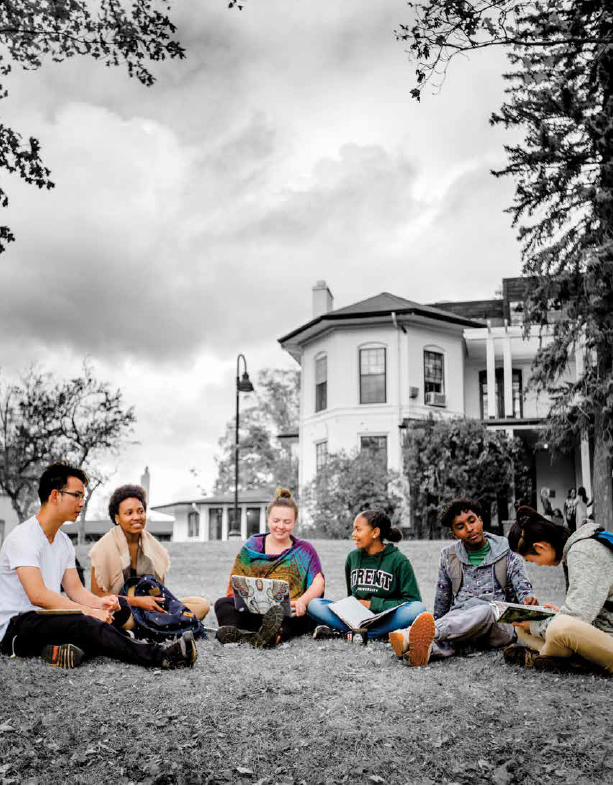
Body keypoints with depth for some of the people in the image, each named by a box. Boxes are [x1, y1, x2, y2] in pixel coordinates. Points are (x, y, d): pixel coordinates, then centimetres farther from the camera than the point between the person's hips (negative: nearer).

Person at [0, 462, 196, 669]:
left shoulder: (64, 541, 14)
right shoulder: (23, 537, -15)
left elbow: (75, 588, 11)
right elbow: (37, 595, -25)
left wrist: (98, 602, -11)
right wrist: (89, 611, -25)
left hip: (47, 619, 9)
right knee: (83, 623, -33)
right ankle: (161, 656, -37)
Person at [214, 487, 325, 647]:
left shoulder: (304, 550, 17)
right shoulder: (251, 547, 19)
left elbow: (318, 582, 1)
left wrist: (301, 602, -21)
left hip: (289, 614, -1)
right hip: (251, 613, 2)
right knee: (223, 604, -25)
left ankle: (276, 634, -63)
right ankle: (236, 633, -54)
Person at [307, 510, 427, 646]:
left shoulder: (399, 560, -1)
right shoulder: (352, 557, 10)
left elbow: (413, 600, -5)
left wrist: (372, 604, -6)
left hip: (386, 618, -3)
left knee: (418, 608, -33)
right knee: (314, 605, -17)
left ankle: (345, 632, -29)